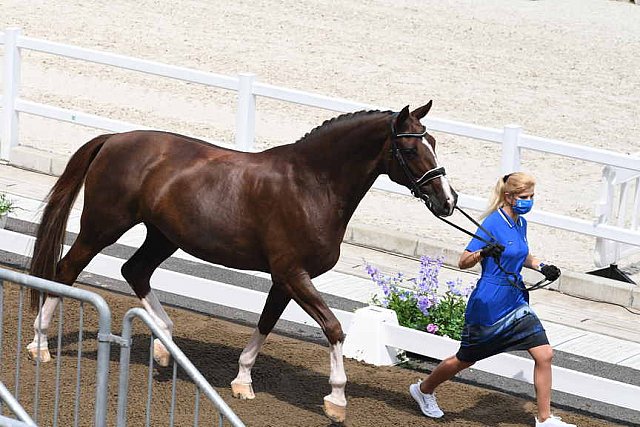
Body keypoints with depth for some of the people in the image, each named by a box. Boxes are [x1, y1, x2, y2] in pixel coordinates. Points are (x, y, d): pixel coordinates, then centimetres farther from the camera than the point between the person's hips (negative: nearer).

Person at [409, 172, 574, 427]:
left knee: (544, 354, -6)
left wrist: (542, 267, 7)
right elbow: (463, 262, -19)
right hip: (488, 306, -7)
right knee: (465, 360, 11)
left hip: (516, 303, 7)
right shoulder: (493, 223, -17)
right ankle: (423, 389, 37)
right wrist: (484, 252, -37)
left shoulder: (521, 223, 5)